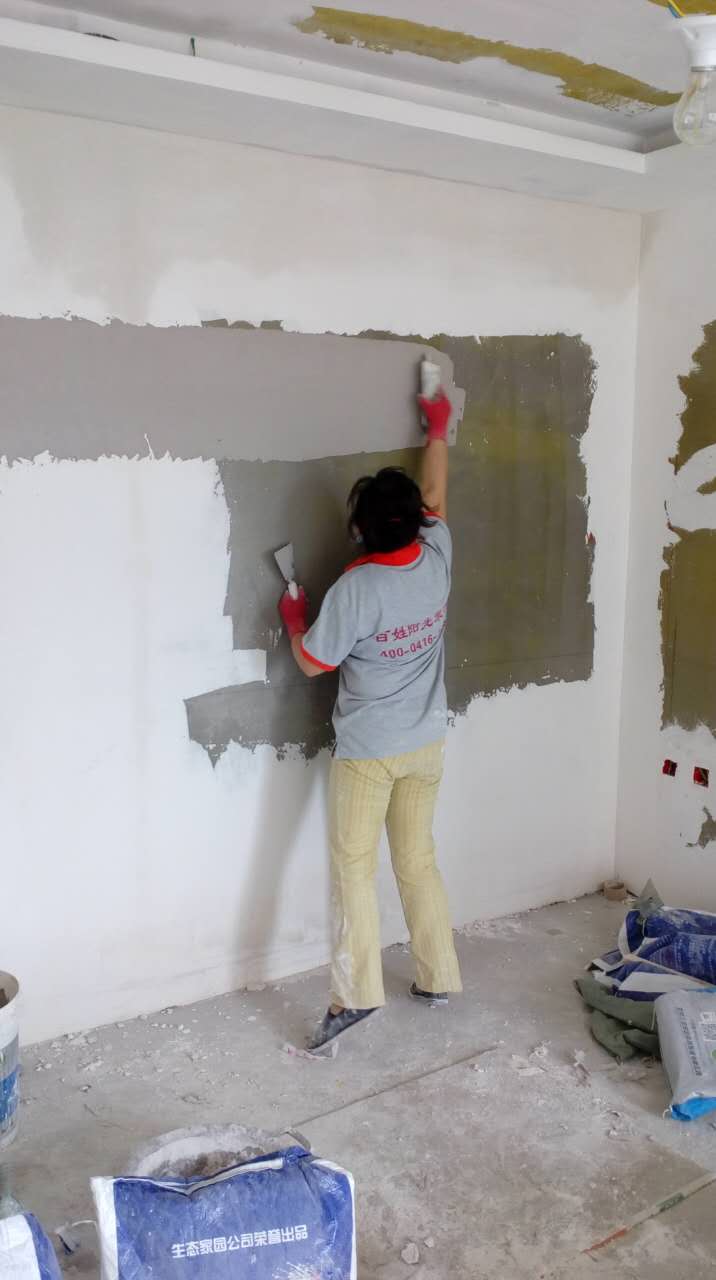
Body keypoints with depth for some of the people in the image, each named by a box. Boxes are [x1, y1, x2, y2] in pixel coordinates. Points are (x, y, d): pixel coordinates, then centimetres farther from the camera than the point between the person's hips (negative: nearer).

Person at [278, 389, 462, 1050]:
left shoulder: (355, 589, -21)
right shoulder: (436, 560, -7)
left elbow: (312, 664, -11)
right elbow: (436, 494, 14)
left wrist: (295, 621, 9)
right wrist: (438, 429, 26)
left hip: (367, 752, -6)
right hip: (426, 745, 6)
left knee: (354, 868, 1)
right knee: (418, 860, 16)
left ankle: (356, 994, -1)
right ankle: (438, 978, 25)